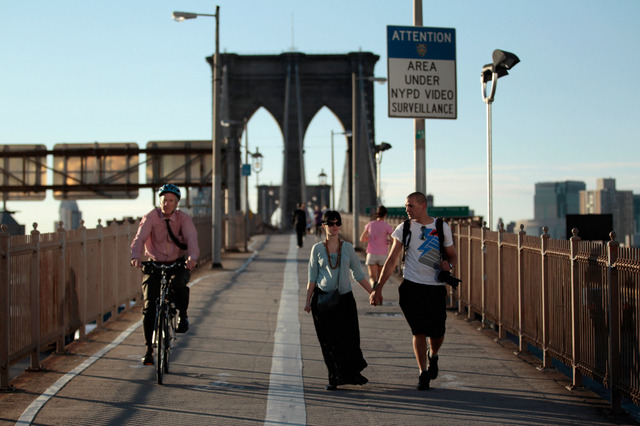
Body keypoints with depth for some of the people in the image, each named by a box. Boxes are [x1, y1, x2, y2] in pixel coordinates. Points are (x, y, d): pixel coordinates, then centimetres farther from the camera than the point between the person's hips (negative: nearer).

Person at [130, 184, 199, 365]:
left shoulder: (183, 218, -8)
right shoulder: (150, 217, -10)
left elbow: (191, 238, -24)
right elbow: (139, 238, -24)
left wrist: (192, 257, -46)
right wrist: (136, 256, -45)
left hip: (177, 264, 0)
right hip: (154, 264, 0)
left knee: (178, 283, -34)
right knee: (149, 306, -8)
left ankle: (182, 316, -5)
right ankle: (149, 348, 2)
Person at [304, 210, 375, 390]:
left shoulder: (347, 248, 4)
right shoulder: (317, 249, 1)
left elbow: (358, 275, 9)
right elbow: (312, 278, 5)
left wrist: (373, 293, 5)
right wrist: (308, 301, 2)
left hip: (345, 298, 1)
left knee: (348, 339, -4)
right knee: (328, 341, 1)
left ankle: (350, 374, 13)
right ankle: (335, 377, 13)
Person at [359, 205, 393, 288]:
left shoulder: (370, 225, 0)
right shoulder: (387, 226, -7)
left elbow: (362, 239, 7)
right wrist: (388, 241, 8)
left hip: (372, 254, 0)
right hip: (383, 255, 0)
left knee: (372, 277, -5)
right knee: (380, 277, 16)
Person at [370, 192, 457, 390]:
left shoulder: (442, 227, 5)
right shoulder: (404, 228, 2)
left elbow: (453, 255, 16)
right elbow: (392, 260, 3)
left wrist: (449, 264, -10)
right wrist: (378, 289, -2)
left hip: (436, 288, 1)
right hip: (412, 287, -1)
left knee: (437, 333, 2)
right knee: (419, 332, -3)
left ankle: (432, 356, 35)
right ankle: (423, 373, 12)